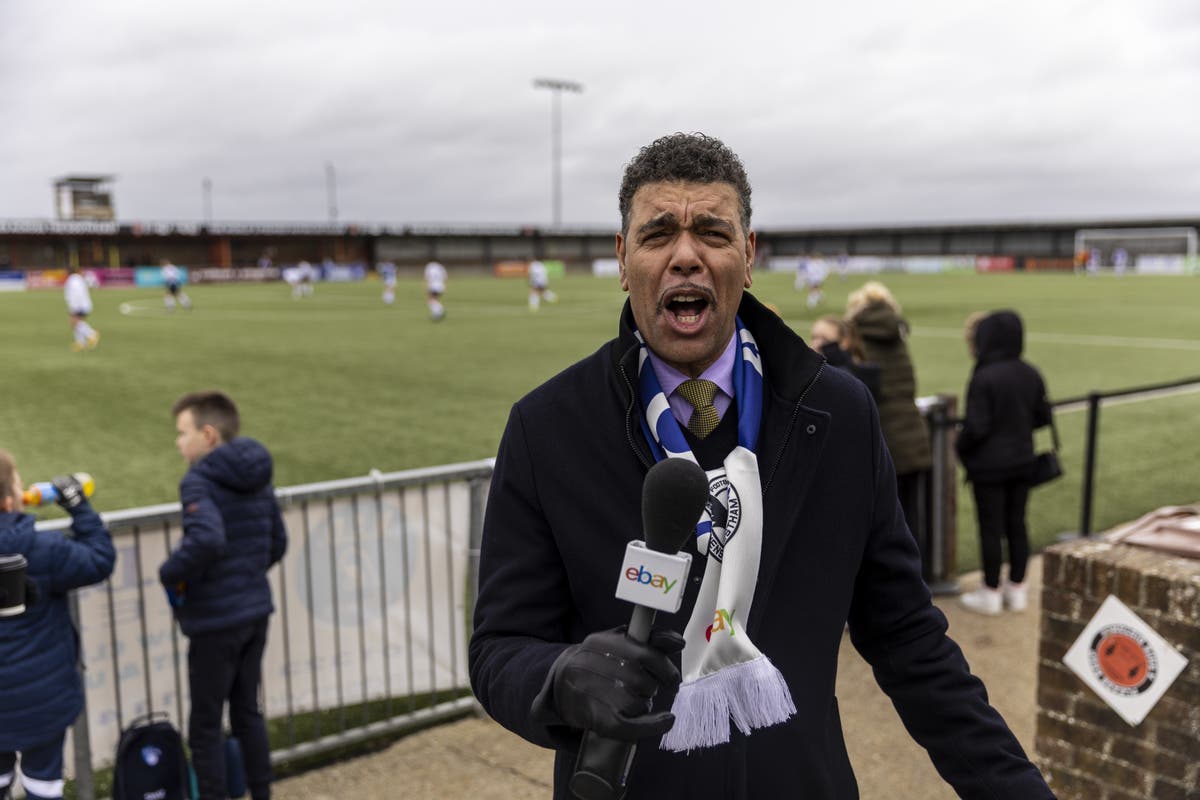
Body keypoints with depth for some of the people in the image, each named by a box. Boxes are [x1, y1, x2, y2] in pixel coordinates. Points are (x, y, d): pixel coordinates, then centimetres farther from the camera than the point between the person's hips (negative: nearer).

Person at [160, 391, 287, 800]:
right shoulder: (258, 479, 6)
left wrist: (170, 574, -18)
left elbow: (207, 539, -34)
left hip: (216, 620, -7)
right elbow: (277, 544, 13)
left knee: (205, 728, 7)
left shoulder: (199, 482, -17)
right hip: (256, 612, 8)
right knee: (248, 712, 20)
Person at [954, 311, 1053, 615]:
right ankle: (1017, 588, 24)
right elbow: (1043, 416, 8)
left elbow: (976, 427, -21)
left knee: (991, 528, 4)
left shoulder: (983, 378, -22)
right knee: (1016, 524, 15)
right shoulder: (1031, 374, -1)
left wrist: (960, 446, -2)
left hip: (989, 465, -6)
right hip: (1022, 462, 6)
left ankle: (990, 593, 15)